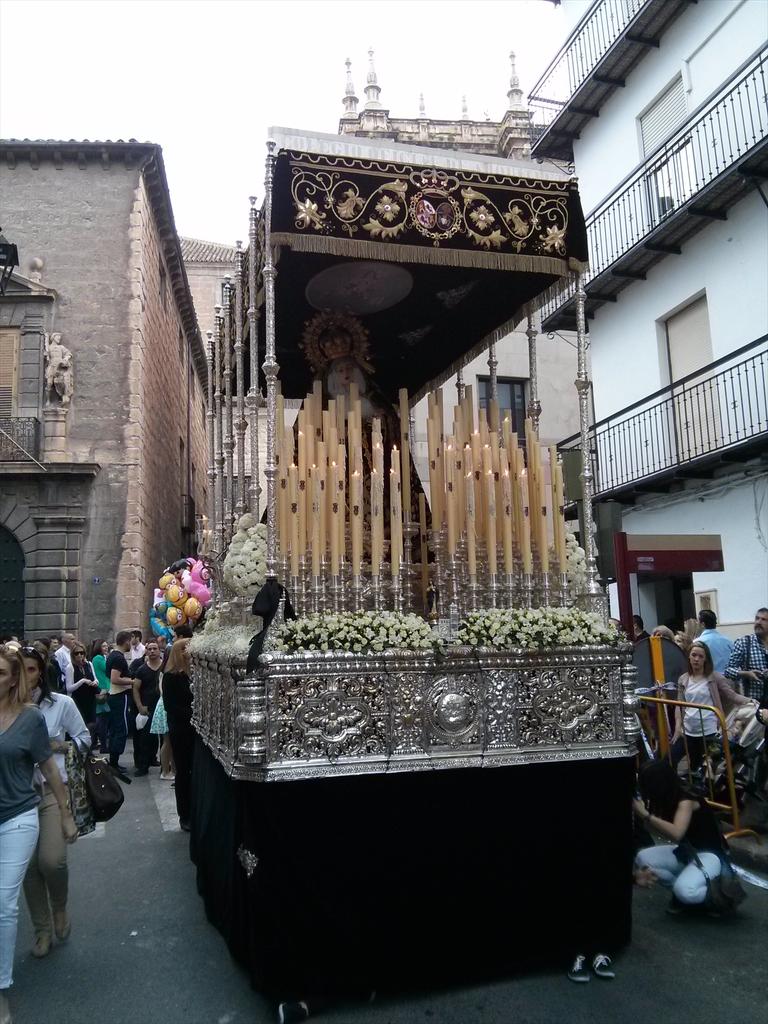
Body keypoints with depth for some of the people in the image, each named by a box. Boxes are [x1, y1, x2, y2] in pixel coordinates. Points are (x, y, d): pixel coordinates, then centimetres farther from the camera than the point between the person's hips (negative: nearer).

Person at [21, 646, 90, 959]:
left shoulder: (61, 703, -5)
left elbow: (85, 737, 5)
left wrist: (58, 746, -11)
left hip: (54, 789, -2)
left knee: (52, 860, -12)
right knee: (30, 864, 7)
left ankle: (60, 909, 21)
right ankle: (42, 929, 28)